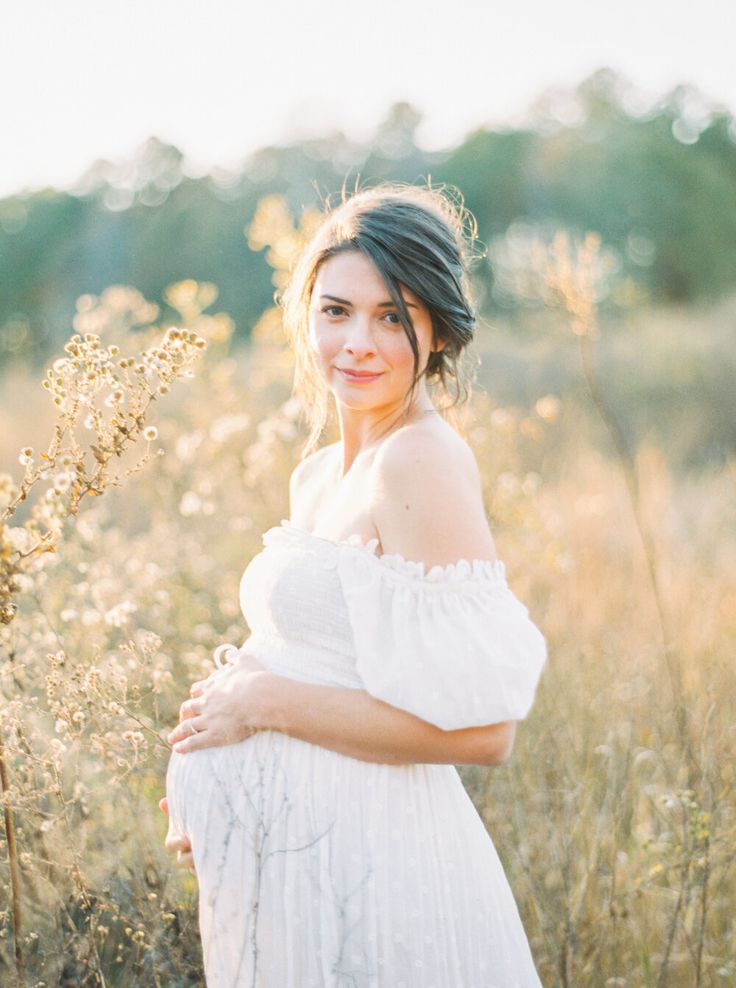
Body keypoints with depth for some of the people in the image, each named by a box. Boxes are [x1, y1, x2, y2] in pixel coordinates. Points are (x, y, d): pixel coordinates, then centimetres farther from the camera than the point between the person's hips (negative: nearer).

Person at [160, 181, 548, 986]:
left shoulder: (423, 462, -17)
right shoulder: (316, 476, 9)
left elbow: (479, 727, -23)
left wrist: (264, 703, -16)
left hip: (371, 869, -8)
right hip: (293, 857, 8)